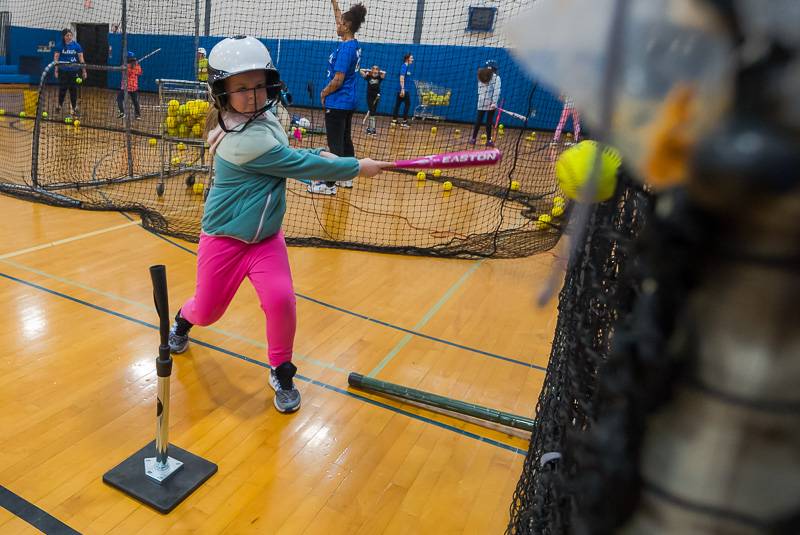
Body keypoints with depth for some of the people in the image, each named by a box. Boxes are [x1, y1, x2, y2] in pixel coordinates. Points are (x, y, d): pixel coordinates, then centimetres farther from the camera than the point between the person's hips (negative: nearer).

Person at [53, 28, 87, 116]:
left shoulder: (76, 45, 0)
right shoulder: (60, 46, -1)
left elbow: (81, 59, 1)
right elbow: (56, 57, 0)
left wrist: (84, 71, -4)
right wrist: (56, 70, -6)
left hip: (74, 71, 0)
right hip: (63, 71, 0)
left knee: (73, 90, 3)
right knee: (62, 89, 6)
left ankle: (74, 108, 11)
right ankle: (59, 107, 21)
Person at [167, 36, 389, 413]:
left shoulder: (263, 119, 0)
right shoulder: (244, 141, -26)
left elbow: (286, 160, 16)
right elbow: (298, 165, -24)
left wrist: (316, 157, -4)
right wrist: (356, 167, -14)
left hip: (266, 238, 6)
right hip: (224, 239, -6)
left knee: (281, 300, -15)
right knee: (207, 311, 9)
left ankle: (281, 373, 8)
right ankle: (183, 320, 49)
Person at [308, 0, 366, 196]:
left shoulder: (345, 48, -18)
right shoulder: (354, 44, 8)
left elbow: (338, 79, -21)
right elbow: (341, 19, 27)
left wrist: (324, 93, -7)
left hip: (337, 103, -9)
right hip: (348, 102, 9)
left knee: (335, 144, -6)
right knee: (345, 140, 15)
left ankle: (329, 184, -2)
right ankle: (346, 178, 24)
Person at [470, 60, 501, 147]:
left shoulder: (481, 77, 9)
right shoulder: (496, 77, -3)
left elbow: (479, 90, 8)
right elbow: (496, 90, -13)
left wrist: (481, 99, 12)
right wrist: (494, 102, -18)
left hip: (481, 102, 4)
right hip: (491, 103, -4)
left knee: (478, 121, 10)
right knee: (489, 122, 1)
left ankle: (473, 139, 13)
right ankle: (489, 140, 5)